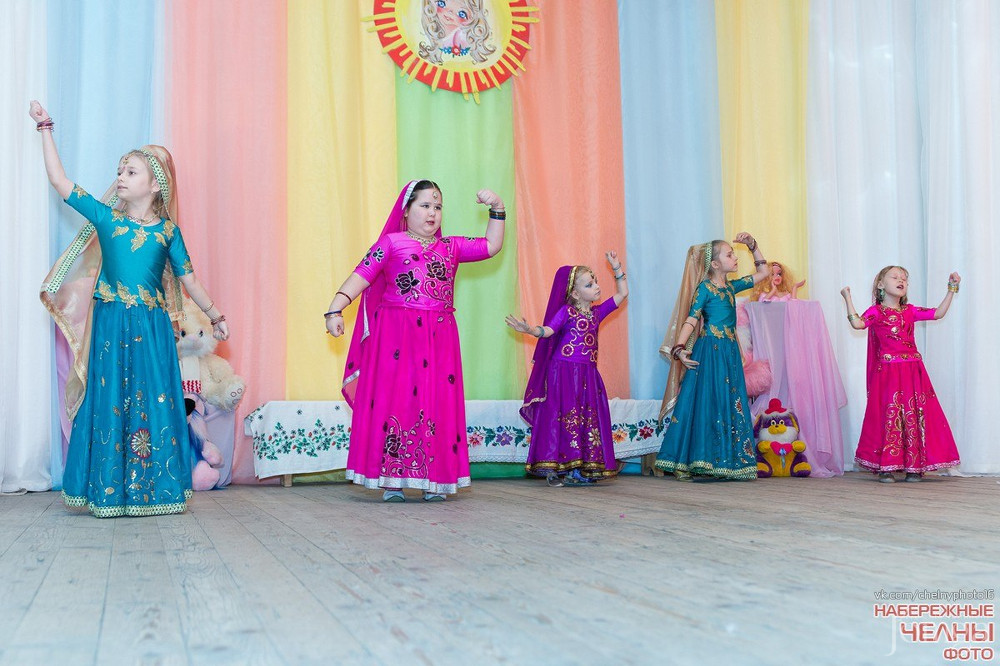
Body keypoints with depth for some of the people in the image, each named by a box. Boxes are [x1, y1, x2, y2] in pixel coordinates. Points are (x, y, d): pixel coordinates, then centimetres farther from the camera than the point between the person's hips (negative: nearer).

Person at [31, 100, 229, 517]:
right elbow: (59, 181, 6)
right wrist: (46, 130, 8)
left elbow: (189, 281, 11)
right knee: (109, 401, 1)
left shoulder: (167, 230, 6)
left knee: (153, 401, 0)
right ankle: (109, 491, 8)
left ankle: (153, 489, 8)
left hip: (152, 330, 0)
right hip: (111, 327, 0)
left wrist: (215, 316, 14)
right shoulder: (105, 217, 7)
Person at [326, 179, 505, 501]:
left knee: (436, 403, 2)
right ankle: (391, 481, 2)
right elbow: (362, 275, -4)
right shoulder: (391, 243, 4)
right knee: (393, 399, -5)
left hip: (438, 339, 4)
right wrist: (336, 309, -15)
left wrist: (497, 209, 12)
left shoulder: (451, 246, 17)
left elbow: (491, 246, 20)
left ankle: (433, 480, 9)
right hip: (395, 336, -4)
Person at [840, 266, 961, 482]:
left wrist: (951, 289, 16)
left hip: (913, 372, 4)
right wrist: (848, 298, -12)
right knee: (888, 416, -6)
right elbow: (857, 323, -15)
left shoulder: (910, 311, 15)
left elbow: (938, 313, 16)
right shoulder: (876, 312, 2)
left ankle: (914, 466, 9)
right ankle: (885, 467, 0)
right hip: (888, 373, -4)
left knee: (914, 416, 2)